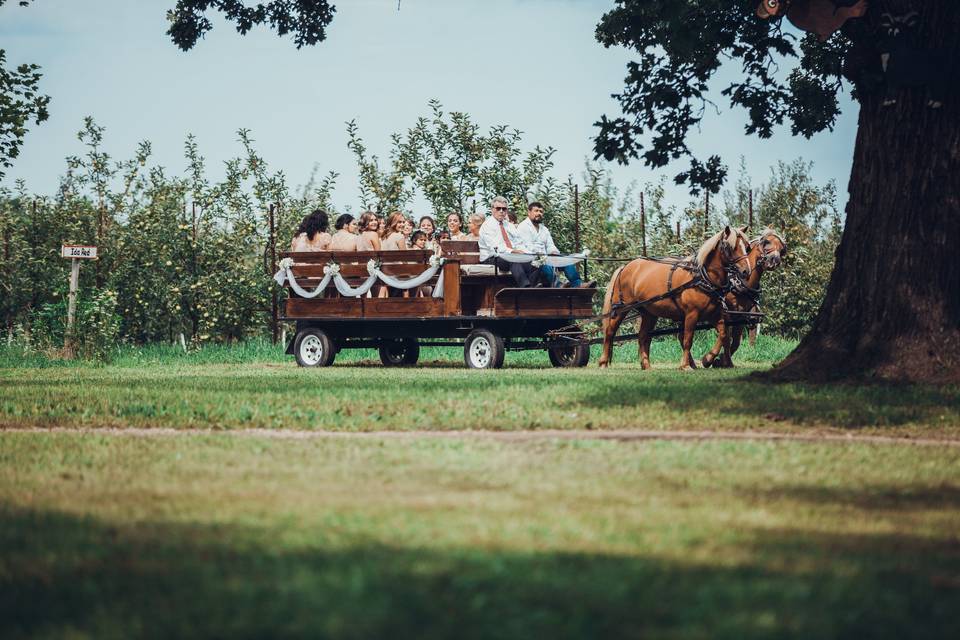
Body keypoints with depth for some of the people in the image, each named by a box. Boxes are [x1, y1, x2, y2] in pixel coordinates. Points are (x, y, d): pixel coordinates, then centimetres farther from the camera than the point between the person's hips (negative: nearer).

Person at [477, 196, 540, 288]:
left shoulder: (509, 226, 23)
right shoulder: (487, 226, -1)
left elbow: (519, 243, 15)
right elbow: (494, 246, -16)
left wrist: (521, 251, -9)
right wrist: (511, 251, -29)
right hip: (492, 259, -7)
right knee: (514, 261, -38)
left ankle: (533, 286, -42)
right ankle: (525, 287, -55)